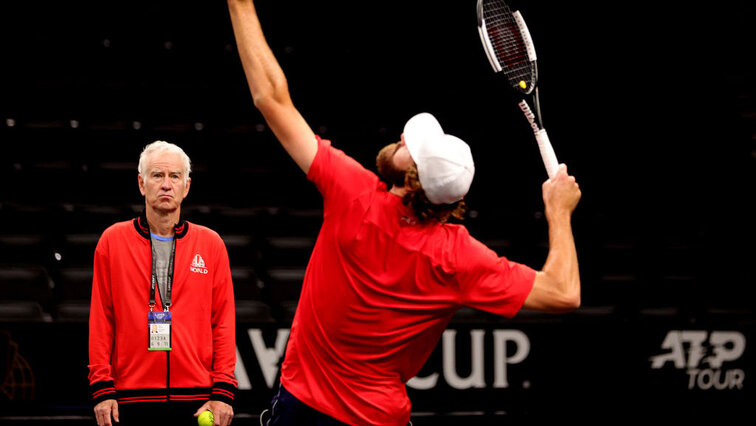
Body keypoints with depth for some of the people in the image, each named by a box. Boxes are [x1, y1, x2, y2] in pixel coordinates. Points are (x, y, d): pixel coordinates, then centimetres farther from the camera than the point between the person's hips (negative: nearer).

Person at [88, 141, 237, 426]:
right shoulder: (113, 241, 7)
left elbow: (223, 321, 7)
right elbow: (100, 320, 6)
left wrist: (223, 392, -1)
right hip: (132, 399, 0)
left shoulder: (211, 244, 9)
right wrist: (101, 389, -1)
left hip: (197, 396, 1)